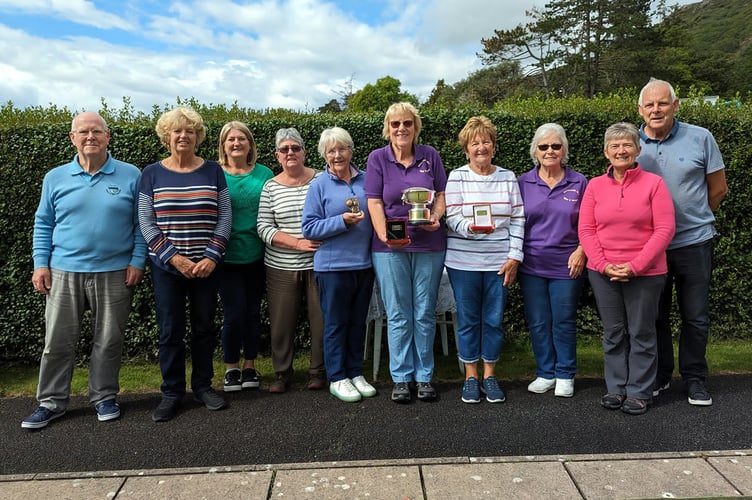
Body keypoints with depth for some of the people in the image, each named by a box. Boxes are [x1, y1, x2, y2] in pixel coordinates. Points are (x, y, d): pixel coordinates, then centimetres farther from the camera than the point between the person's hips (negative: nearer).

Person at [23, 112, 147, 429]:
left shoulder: (131, 176, 0)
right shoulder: (55, 178, 6)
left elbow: (141, 223, 2)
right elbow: (43, 224, 10)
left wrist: (137, 261, -5)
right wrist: (40, 264, 1)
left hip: (115, 273, -1)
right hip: (63, 272, 2)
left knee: (108, 341, 8)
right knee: (57, 341, 7)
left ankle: (105, 397, 24)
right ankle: (51, 402, 22)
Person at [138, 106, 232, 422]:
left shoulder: (213, 171, 4)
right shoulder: (152, 173, 3)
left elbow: (225, 216, 0)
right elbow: (146, 222, -1)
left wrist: (212, 256, -11)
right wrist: (173, 257, -12)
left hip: (207, 265, 1)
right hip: (166, 266, 0)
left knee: (204, 327, 9)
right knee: (170, 331, 4)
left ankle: (203, 386, 24)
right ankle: (172, 393, 18)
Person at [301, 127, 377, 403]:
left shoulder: (366, 180, 7)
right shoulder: (318, 186, -3)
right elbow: (309, 227, -8)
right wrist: (342, 221, -18)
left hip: (364, 263, 4)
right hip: (333, 264, -4)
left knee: (358, 321, 14)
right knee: (336, 323, 6)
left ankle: (356, 373, 27)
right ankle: (337, 378, 18)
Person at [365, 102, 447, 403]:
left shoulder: (430, 155, 6)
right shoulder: (377, 158, 1)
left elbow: (441, 194, 8)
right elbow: (374, 202, -4)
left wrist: (436, 217, -12)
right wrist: (385, 235, -19)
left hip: (429, 244, 2)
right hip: (390, 247, -1)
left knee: (425, 313, 8)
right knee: (398, 315, 4)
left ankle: (424, 376, 20)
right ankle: (401, 378, 16)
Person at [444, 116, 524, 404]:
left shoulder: (508, 178, 7)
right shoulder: (457, 177, 0)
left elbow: (518, 220, 5)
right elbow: (452, 218, -7)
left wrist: (514, 256, -3)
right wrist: (471, 227, -28)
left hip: (499, 261, 2)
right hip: (463, 261, -2)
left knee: (494, 319, 8)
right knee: (468, 319, 7)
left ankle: (489, 375, 24)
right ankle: (471, 376, 21)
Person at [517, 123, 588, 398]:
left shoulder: (579, 182, 3)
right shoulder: (523, 182, 3)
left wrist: (581, 251, -8)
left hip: (566, 265, -1)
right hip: (532, 265, 1)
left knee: (564, 322, 7)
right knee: (538, 322, 7)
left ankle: (565, 375, 23)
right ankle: (545, 373, 22)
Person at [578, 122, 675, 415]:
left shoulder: (653, 183, -4)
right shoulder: (595, 185, 4)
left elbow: (665, 229, -8)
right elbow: (586, 230, 2)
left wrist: (635, 266, -15)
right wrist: (603, 264, -10)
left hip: (645, 273, -2)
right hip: (602, 273, 3)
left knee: (641, 335, 8)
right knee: (613, 333, 13)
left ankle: (639, 392, 22)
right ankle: (616, 388, 26)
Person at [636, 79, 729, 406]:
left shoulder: (700, 138, -3)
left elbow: (718, 189, 4)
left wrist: (691, 218, 7)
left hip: (693, 242, -1)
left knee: (696, 316, 8)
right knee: (654, 315, 13)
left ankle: (694, 378, 24)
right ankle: (658, 375, 29)